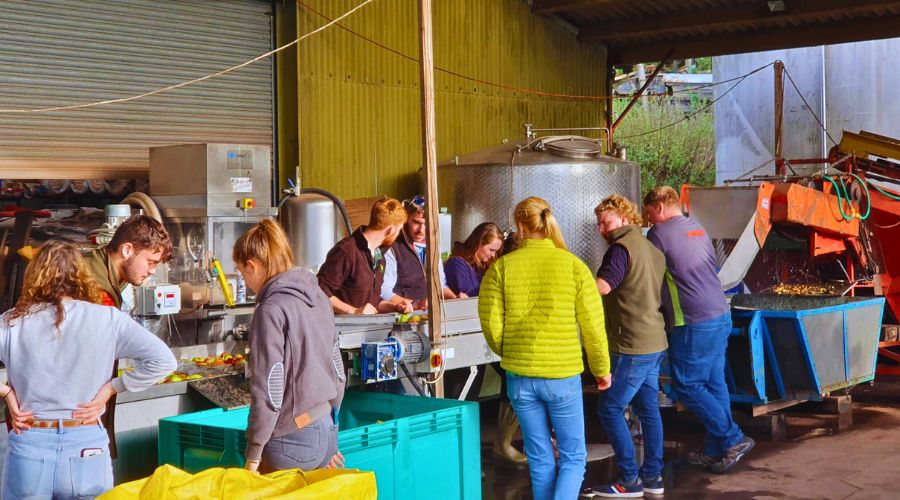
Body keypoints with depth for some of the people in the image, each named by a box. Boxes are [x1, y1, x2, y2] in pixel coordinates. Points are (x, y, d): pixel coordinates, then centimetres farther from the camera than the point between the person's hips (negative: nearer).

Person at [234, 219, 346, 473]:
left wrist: (253, 455, -10)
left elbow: (268, 390, -17)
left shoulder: (271, 311, -16)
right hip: (327, 431, 8)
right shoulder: (318, 296, 8)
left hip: (293, 441, -8)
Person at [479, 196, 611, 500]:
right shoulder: (574, 266, -6)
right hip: (563, 375, -2)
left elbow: (490, 323, -3)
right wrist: (601, 368, 11)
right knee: (573, 457, 9)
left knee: (539, 459, 14)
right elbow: (593, 325, -4)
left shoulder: (501, 267, -4)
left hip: (519, 375, 2)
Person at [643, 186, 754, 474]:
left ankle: (733, 439, -2)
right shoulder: (698, 229, 16)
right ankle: (715, 451, 16)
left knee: (687, 386, 0)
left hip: (695, 323, -8)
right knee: (714, 384, 11)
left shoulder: (660, 233, -9)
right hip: (721, 315, 9)